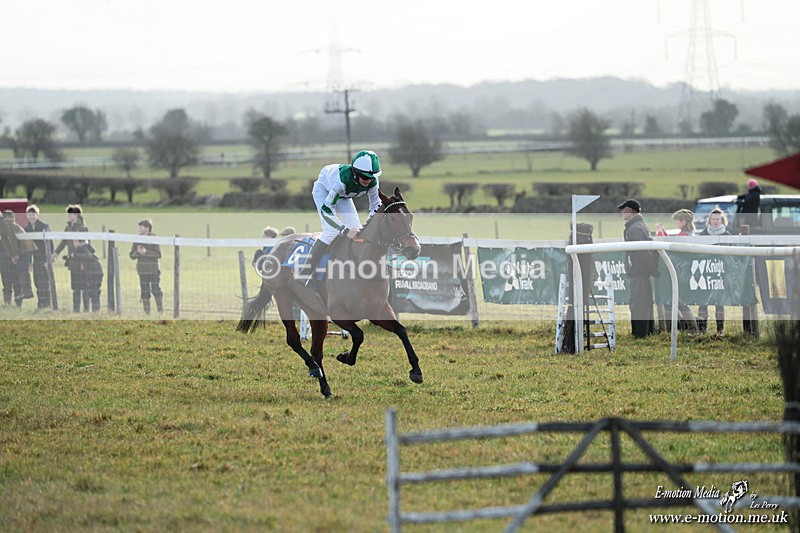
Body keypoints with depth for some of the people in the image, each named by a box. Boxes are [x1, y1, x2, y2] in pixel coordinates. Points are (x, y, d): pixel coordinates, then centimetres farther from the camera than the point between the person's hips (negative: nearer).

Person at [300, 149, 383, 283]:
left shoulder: (372, 182, -28)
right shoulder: (343, 178, -45)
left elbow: (376, 206, -10)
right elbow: (326, 209, -43)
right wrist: (345, 230, -50)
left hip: (343, 197, 6)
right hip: (324, 190, -6)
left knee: (357, 231, -4)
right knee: (331, 231, -23)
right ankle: (305, 273, -19)